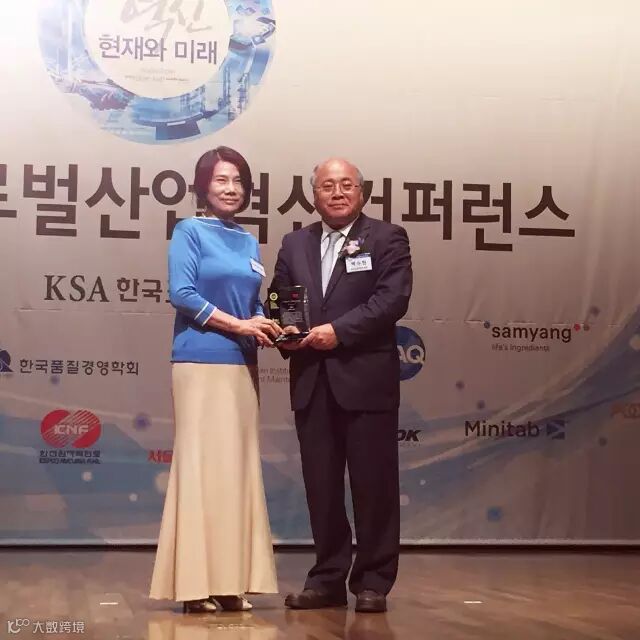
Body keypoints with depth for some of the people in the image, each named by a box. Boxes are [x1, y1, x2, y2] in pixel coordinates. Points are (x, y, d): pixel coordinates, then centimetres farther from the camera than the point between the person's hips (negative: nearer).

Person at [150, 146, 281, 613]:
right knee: (203, 463, -7)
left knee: (239, 465, 5)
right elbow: (182, 294, -11)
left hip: (242, 364, 6)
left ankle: (231, 581, 10)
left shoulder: (249, 242, 17)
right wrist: (239, 324, -14)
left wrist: (266, 327, -3)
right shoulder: (190, 231, 0)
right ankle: (195, 584, -3)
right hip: (201, 361, -6)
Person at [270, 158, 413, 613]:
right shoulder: (295, 244, 16)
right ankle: (328, 578, 18)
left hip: (366, 379, -4)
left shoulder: (387, 238, 2)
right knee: (321, 484, 8)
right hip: (312, 382, 4)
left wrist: (339, 330, -18)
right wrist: (284, 335, -7)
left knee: (373, 482, 1)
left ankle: (373, 582, 10)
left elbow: (393, 298, -11)